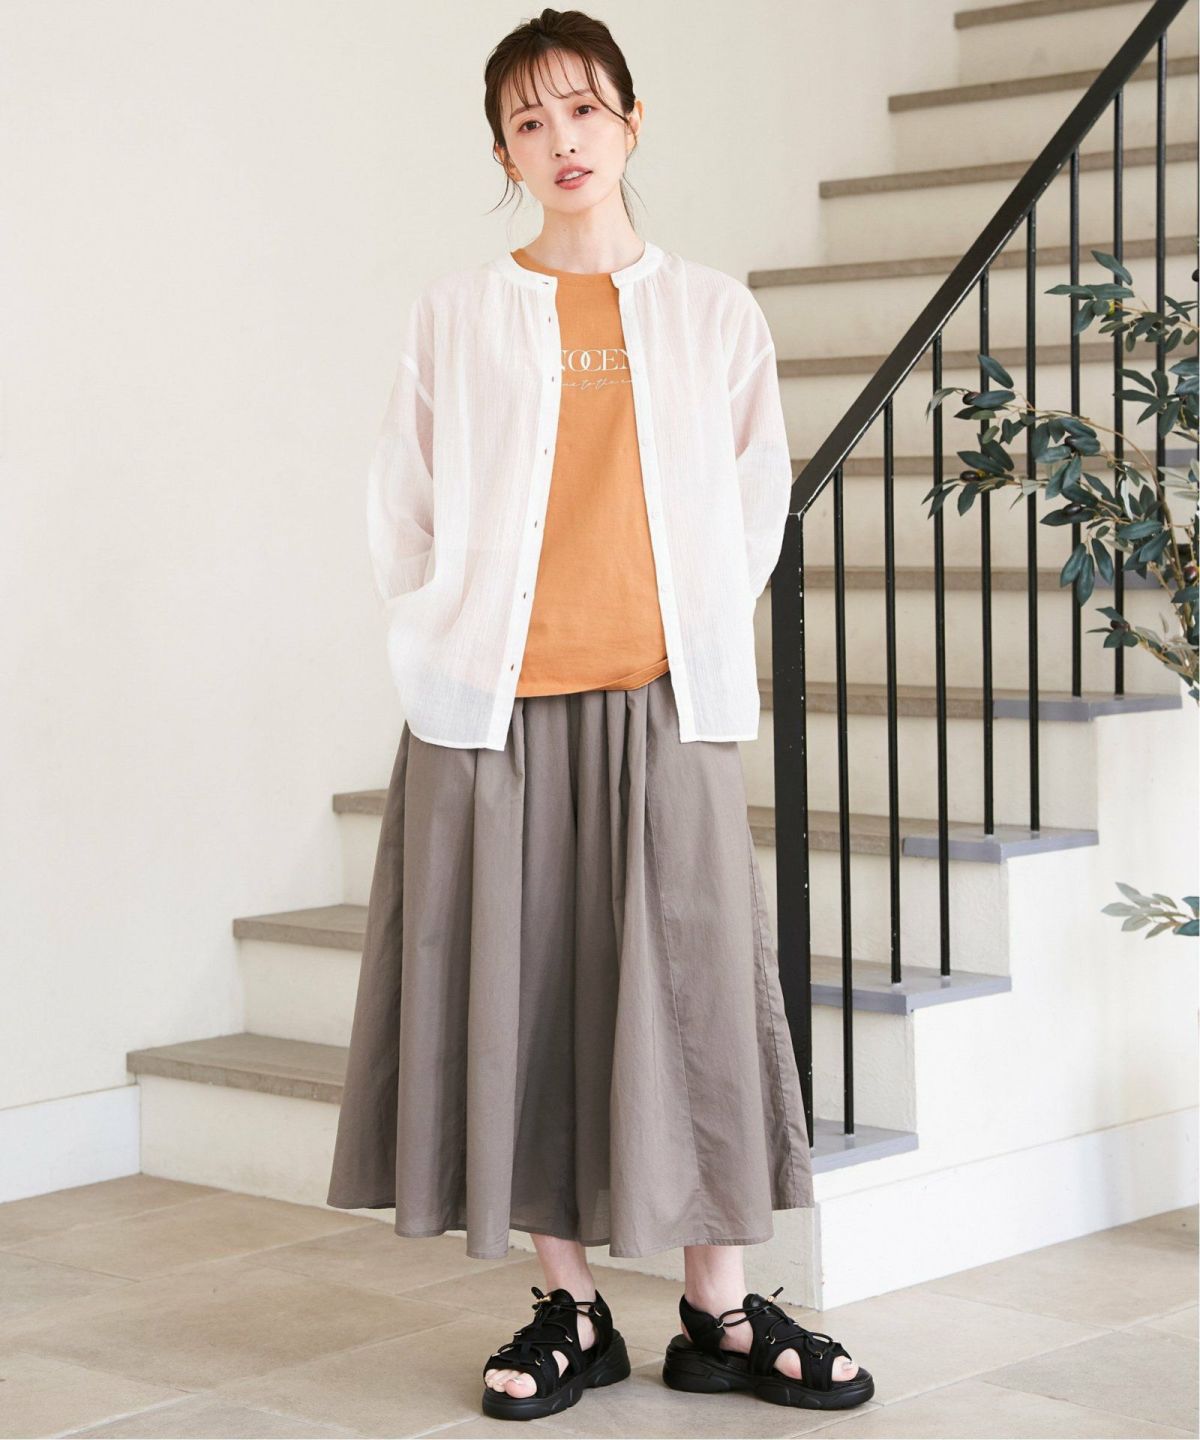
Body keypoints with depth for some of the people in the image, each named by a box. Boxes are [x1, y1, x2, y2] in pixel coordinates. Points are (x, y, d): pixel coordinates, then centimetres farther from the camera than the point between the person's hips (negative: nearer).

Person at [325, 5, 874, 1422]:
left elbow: (756, 503, 12)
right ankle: (568, 1310, 11)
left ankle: (721, 1315, 7)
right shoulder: (458, 311, 8)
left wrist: (702, 641, 3)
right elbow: (400, 503, 9)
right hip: (494, 712, 0)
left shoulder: (713, 311, 10)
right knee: (525, 990, 1)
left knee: (693, 983, -1)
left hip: (664, 704, 0)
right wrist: (444, 645, 1)